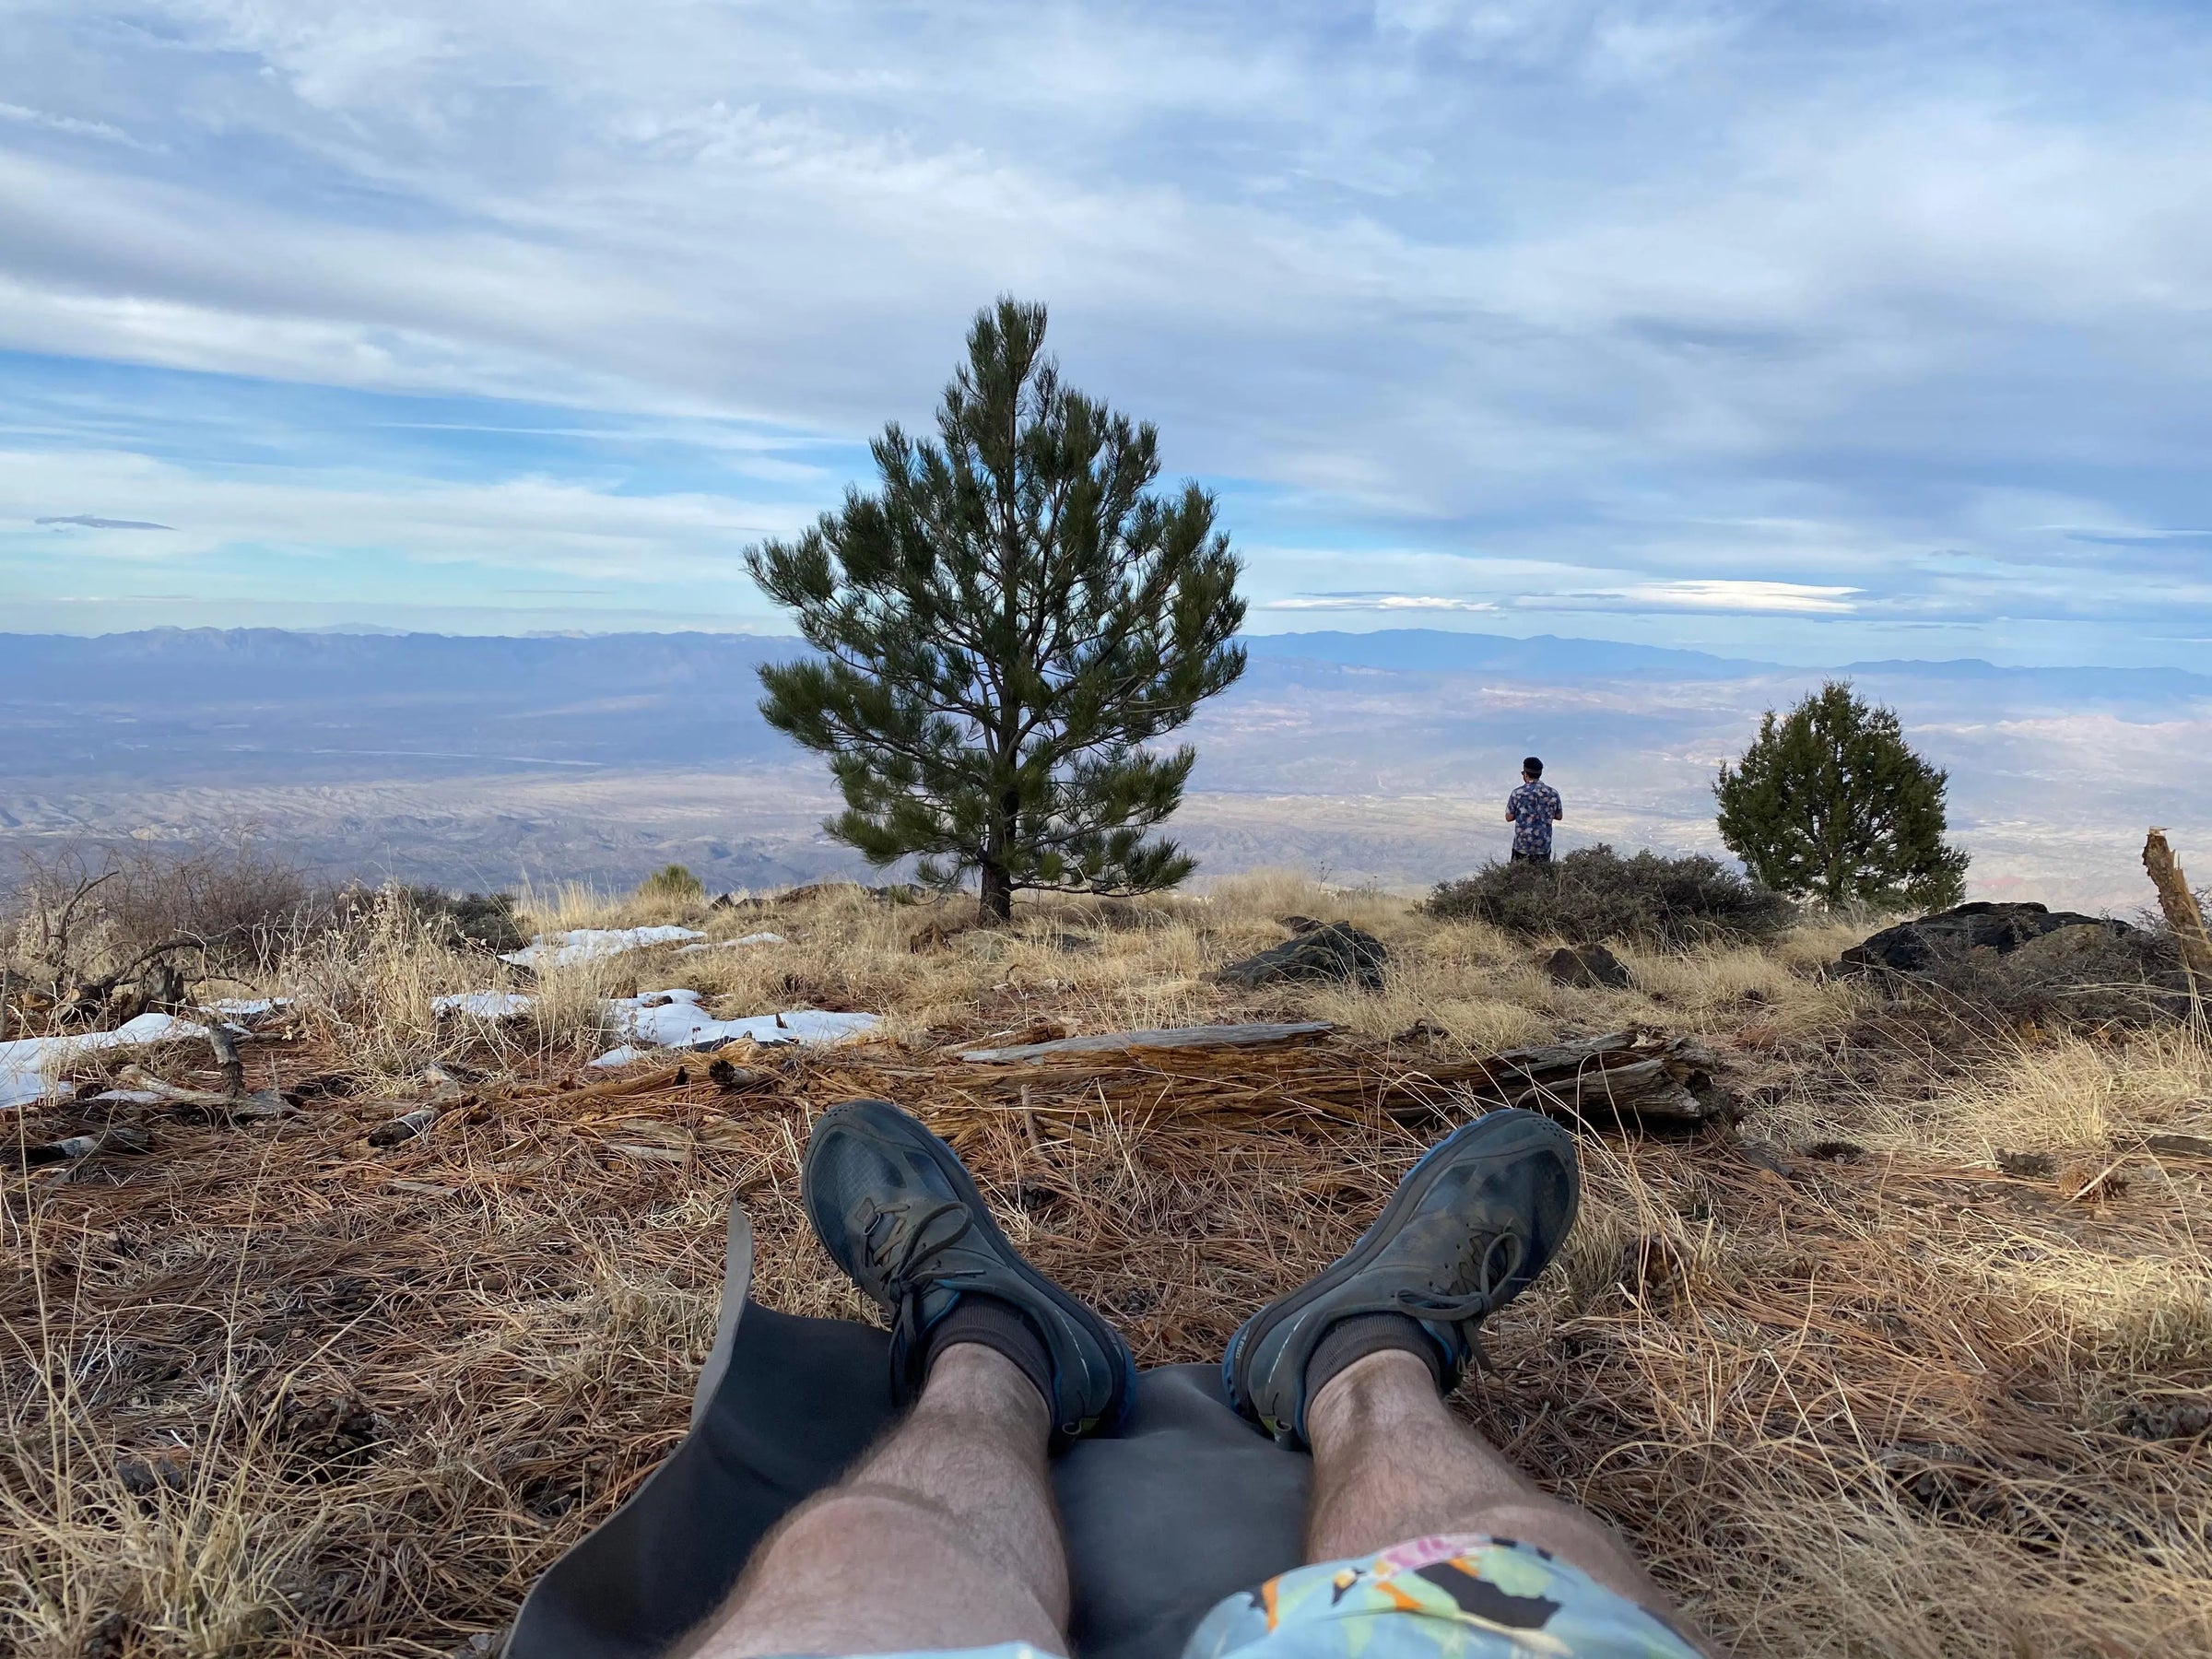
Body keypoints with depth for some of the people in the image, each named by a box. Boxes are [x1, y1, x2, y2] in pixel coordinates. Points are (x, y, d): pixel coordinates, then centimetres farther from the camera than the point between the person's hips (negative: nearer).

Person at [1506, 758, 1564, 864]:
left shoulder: (1517, 793, -9)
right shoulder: (1553, 793, -1)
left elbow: (1509, 817, -2)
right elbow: (1559, 816, 10)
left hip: (1522, 845, -2)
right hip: (1544, 846, 2)